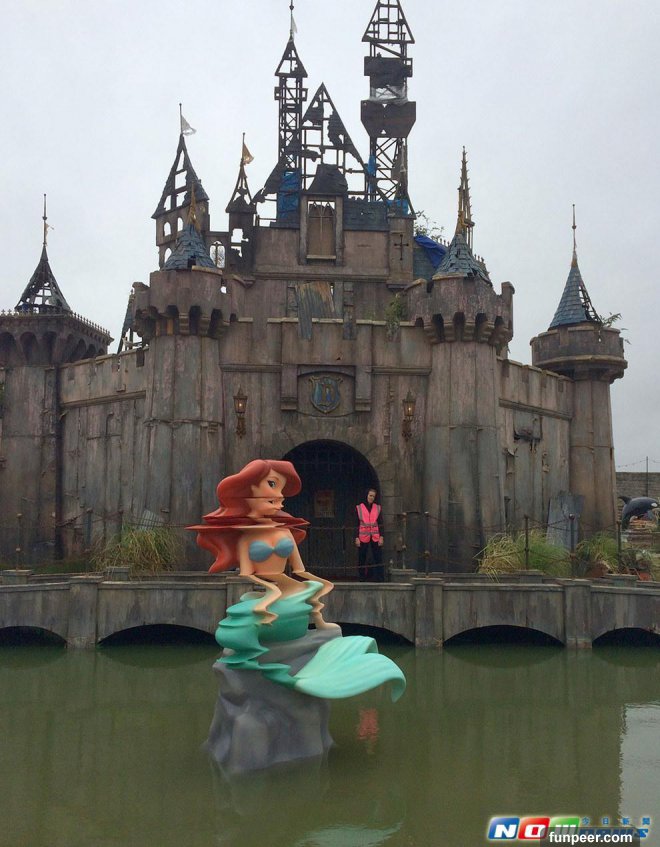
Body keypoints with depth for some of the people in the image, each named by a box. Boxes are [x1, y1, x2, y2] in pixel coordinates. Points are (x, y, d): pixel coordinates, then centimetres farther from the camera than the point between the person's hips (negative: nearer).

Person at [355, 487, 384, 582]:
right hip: (363, 537, -1)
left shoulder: (377, 508, 10)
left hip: (375, 537, 1)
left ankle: (379, 579, -2)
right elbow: (357, 524, 3)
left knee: (378, 559, -4)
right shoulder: (359, 508, 4)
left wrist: (381, 537, 0)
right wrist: (356, 538, -4)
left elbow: (380, 523, 9)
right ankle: (362, 579, 9)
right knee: (362, 560, 2)